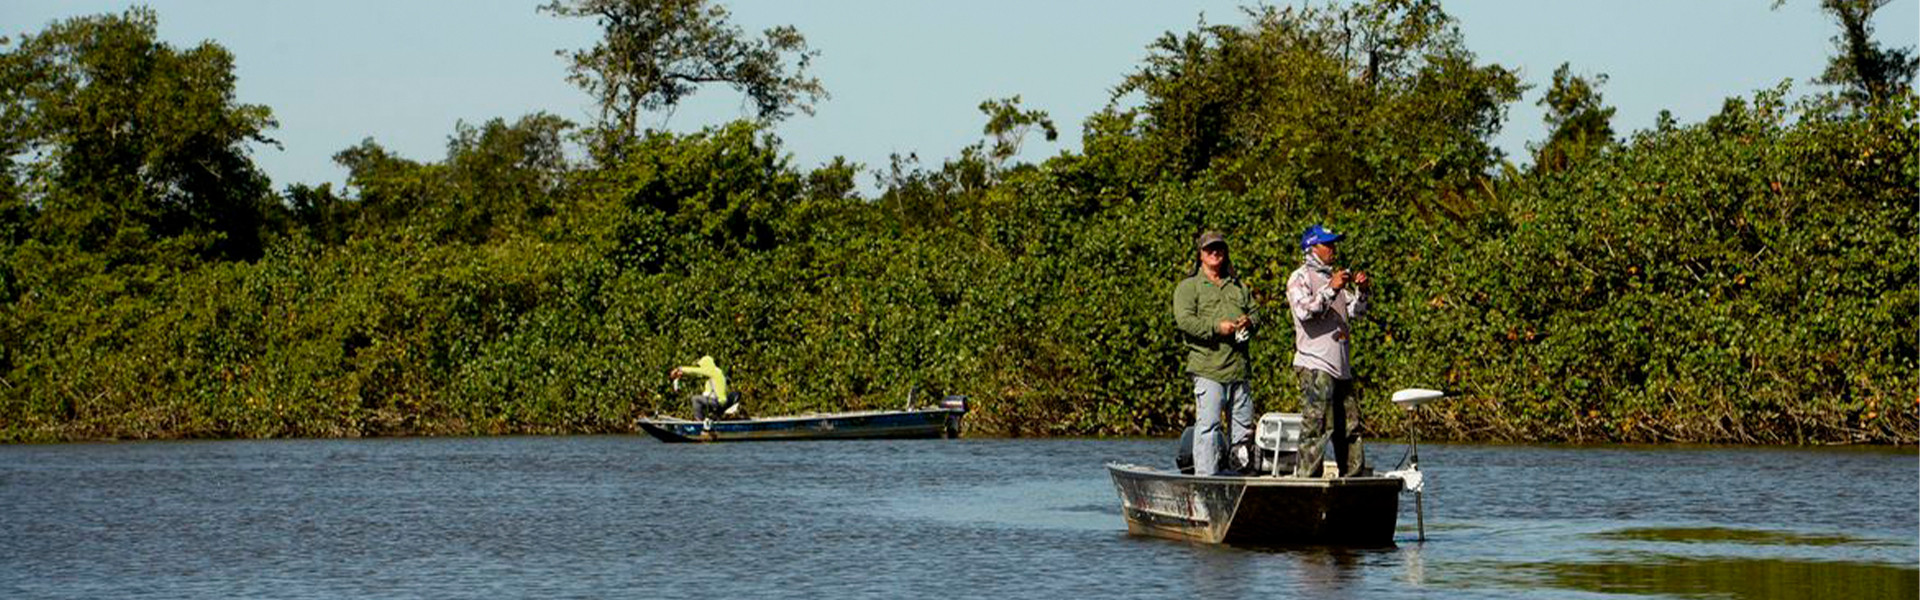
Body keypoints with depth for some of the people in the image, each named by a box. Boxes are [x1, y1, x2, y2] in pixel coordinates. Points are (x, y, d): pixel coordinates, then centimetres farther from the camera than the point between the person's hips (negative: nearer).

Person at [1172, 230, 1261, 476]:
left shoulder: (1238, 287, 23)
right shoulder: (1188, 287, 4)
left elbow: (1255, 313, 21)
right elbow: (1184, 320, -9)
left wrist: (1249, 322, -3)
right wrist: (1216, 327, -18)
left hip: (1238, 369, 6)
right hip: (1208, 369, -6)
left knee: (1244, 426, 8)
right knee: (1208, 425, -11)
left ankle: (1240, 472, 16)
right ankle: (1205, 477, -12)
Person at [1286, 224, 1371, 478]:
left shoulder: (1333, 276, 22)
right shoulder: (1300, 278, -2)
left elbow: (1354, 312, 24)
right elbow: (1304, 311, -18)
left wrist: (1361, 291, 7)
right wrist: (1331, 289, -23)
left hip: (1340, 366, 8)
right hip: (1314, 365, -8)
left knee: (1350, 426, 10)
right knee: (1317, 425, -14)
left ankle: (1354, 474, 16)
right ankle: (1305, 477, -15)